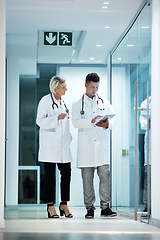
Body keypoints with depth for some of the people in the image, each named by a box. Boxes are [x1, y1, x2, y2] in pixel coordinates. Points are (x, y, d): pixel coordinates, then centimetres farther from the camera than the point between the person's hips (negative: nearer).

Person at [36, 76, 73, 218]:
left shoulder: (63, 102, 16)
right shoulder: (46, 101, -5)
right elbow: (40, 120, -12)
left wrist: (69, 137, 19)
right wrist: (56, 118, -23)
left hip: (63, 144, 6)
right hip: (50, 145, -6)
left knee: (66, 173, 0)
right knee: (50, 175, -2)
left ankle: (64, 205, 8)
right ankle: (50, 206, 3)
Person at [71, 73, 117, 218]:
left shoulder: (105, 102, 16)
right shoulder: (77, 104, 9)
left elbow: (113, 119, 7)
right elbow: (76, 122, -6)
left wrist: (107, 124, -16)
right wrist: (91, 122, -22)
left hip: (102, 145, 1)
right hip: (86, 145, -1)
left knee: (105, 175, -6)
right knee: (87, 178, 0)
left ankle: (105, 207, -1)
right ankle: (89, 208, 7)